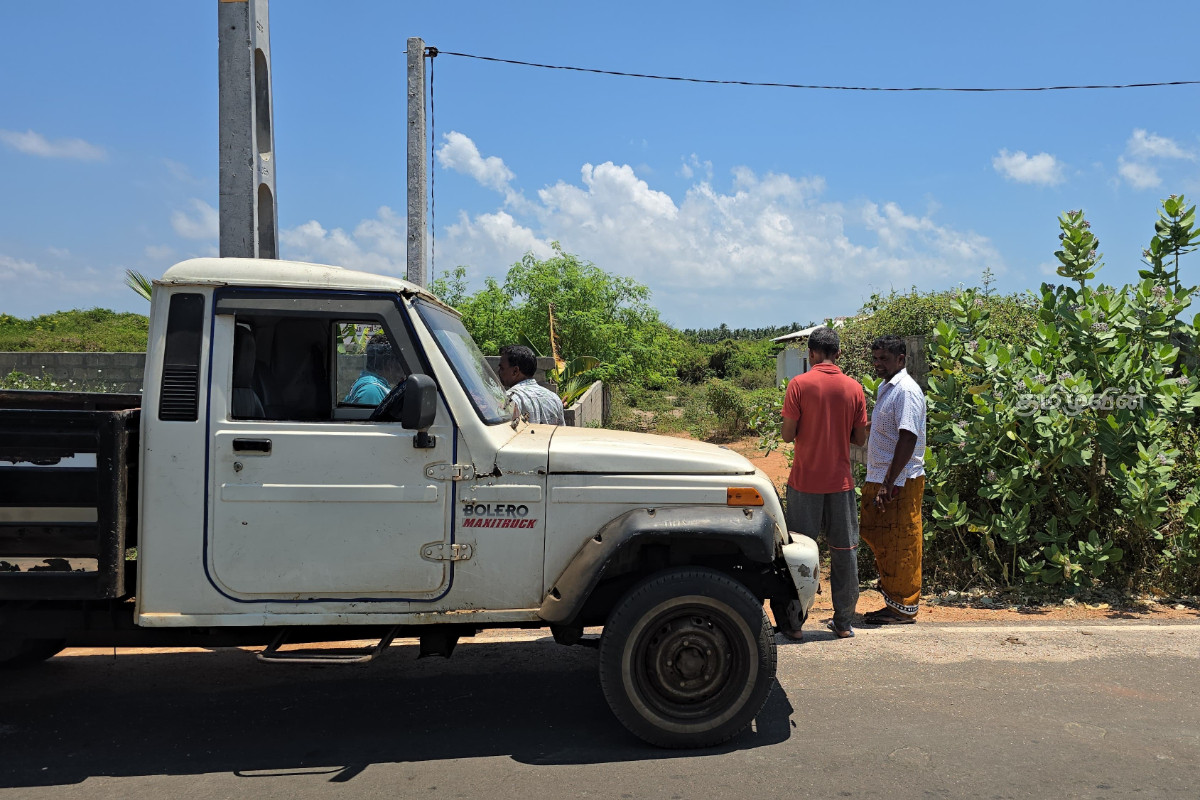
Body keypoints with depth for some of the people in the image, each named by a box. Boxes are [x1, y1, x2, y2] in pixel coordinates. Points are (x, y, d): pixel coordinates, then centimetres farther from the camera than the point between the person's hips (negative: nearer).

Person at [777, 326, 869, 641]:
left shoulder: (799, 384, -9)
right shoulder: (853, 387, 0)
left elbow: (788, 434, -10)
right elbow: (859, 438, 5)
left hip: (805, 482, -2)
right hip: (840, 482, 3)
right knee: (844, 552, 11)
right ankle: (844, 623, 18)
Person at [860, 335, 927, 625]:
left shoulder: (906, 391, -15)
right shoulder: (885, 388, 15)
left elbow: (908, 440, -22)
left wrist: (889, 484, -24)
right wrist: (877, 482, 18)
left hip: (900, 482, -10)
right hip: (879, 479, 10)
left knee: (901, 545, -1)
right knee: (875, 535, 14)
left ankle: (904, 607, 10)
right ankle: (892, 597, 24)